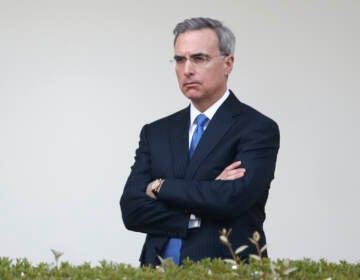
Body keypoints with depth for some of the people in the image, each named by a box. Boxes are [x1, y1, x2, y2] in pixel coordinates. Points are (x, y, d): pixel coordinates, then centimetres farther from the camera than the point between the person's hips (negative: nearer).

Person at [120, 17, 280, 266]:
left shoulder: (258, 129, -1)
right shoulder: (156, 133, 13)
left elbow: (234, 199, -15)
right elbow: (131, 209, 3)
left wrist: (160, 187, -4)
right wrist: (196, 218, -10)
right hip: (161, 273, 3)